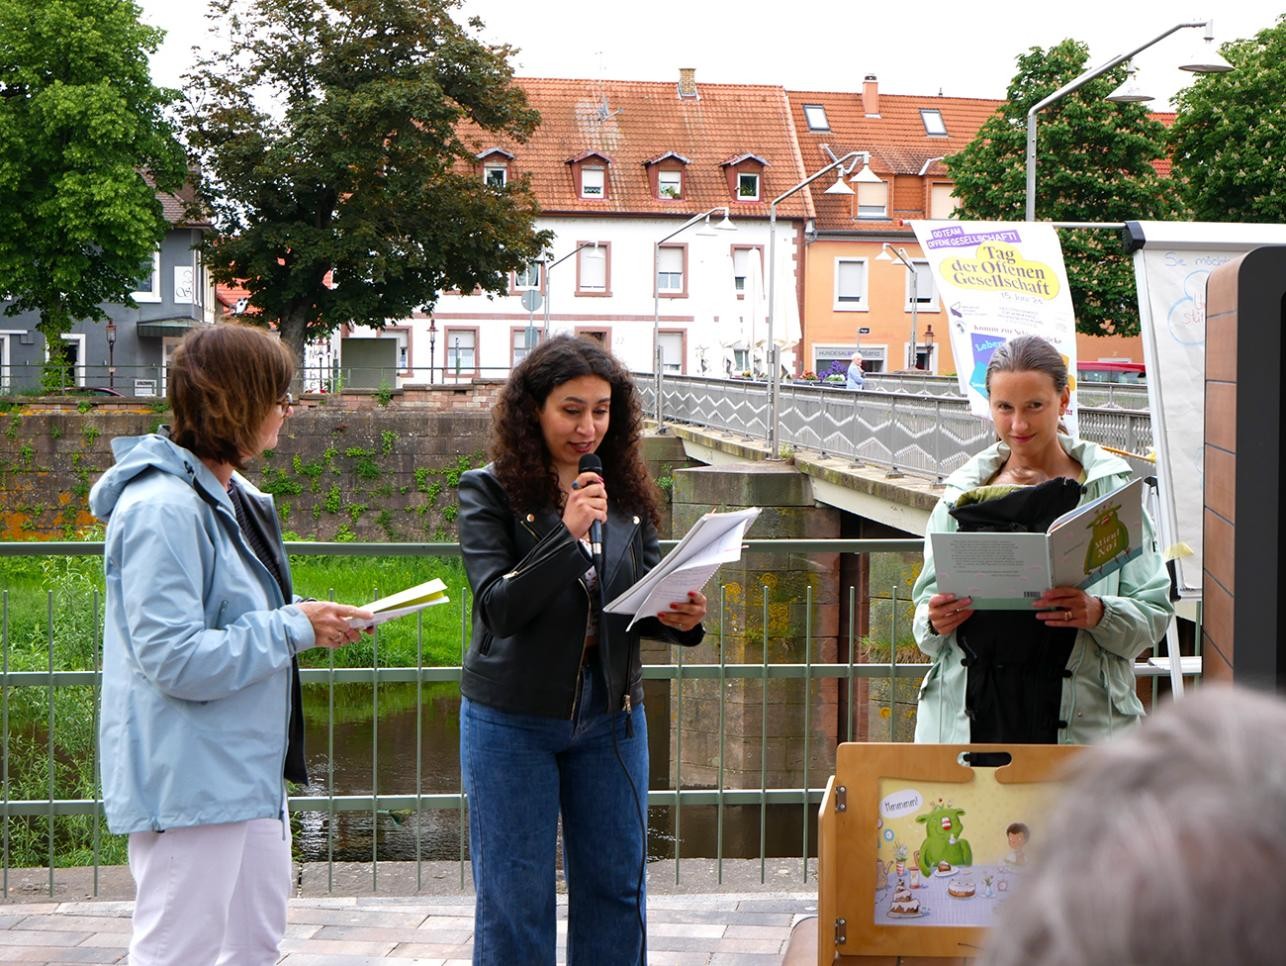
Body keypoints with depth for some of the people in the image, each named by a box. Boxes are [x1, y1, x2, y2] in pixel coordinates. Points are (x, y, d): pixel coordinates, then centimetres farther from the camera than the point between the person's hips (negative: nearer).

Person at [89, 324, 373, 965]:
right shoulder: (163, 509, -19)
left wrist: (307, 623, 6)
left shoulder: (232, 497, 13)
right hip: (190, 785, -11)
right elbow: (173, 659, -24)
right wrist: (294, 628, -16)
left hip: (249, 772, 11)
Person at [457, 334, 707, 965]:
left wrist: (678, 618, -12)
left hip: (610, 717, 4)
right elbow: (498, 605, -16)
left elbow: (647, 603, 11)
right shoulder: (490, 491, -6)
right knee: (514, 897, 4)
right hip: (513, 721, -4)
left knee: (615, 888, 11)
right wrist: (568, 534, -25)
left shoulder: (626, 493, 6)